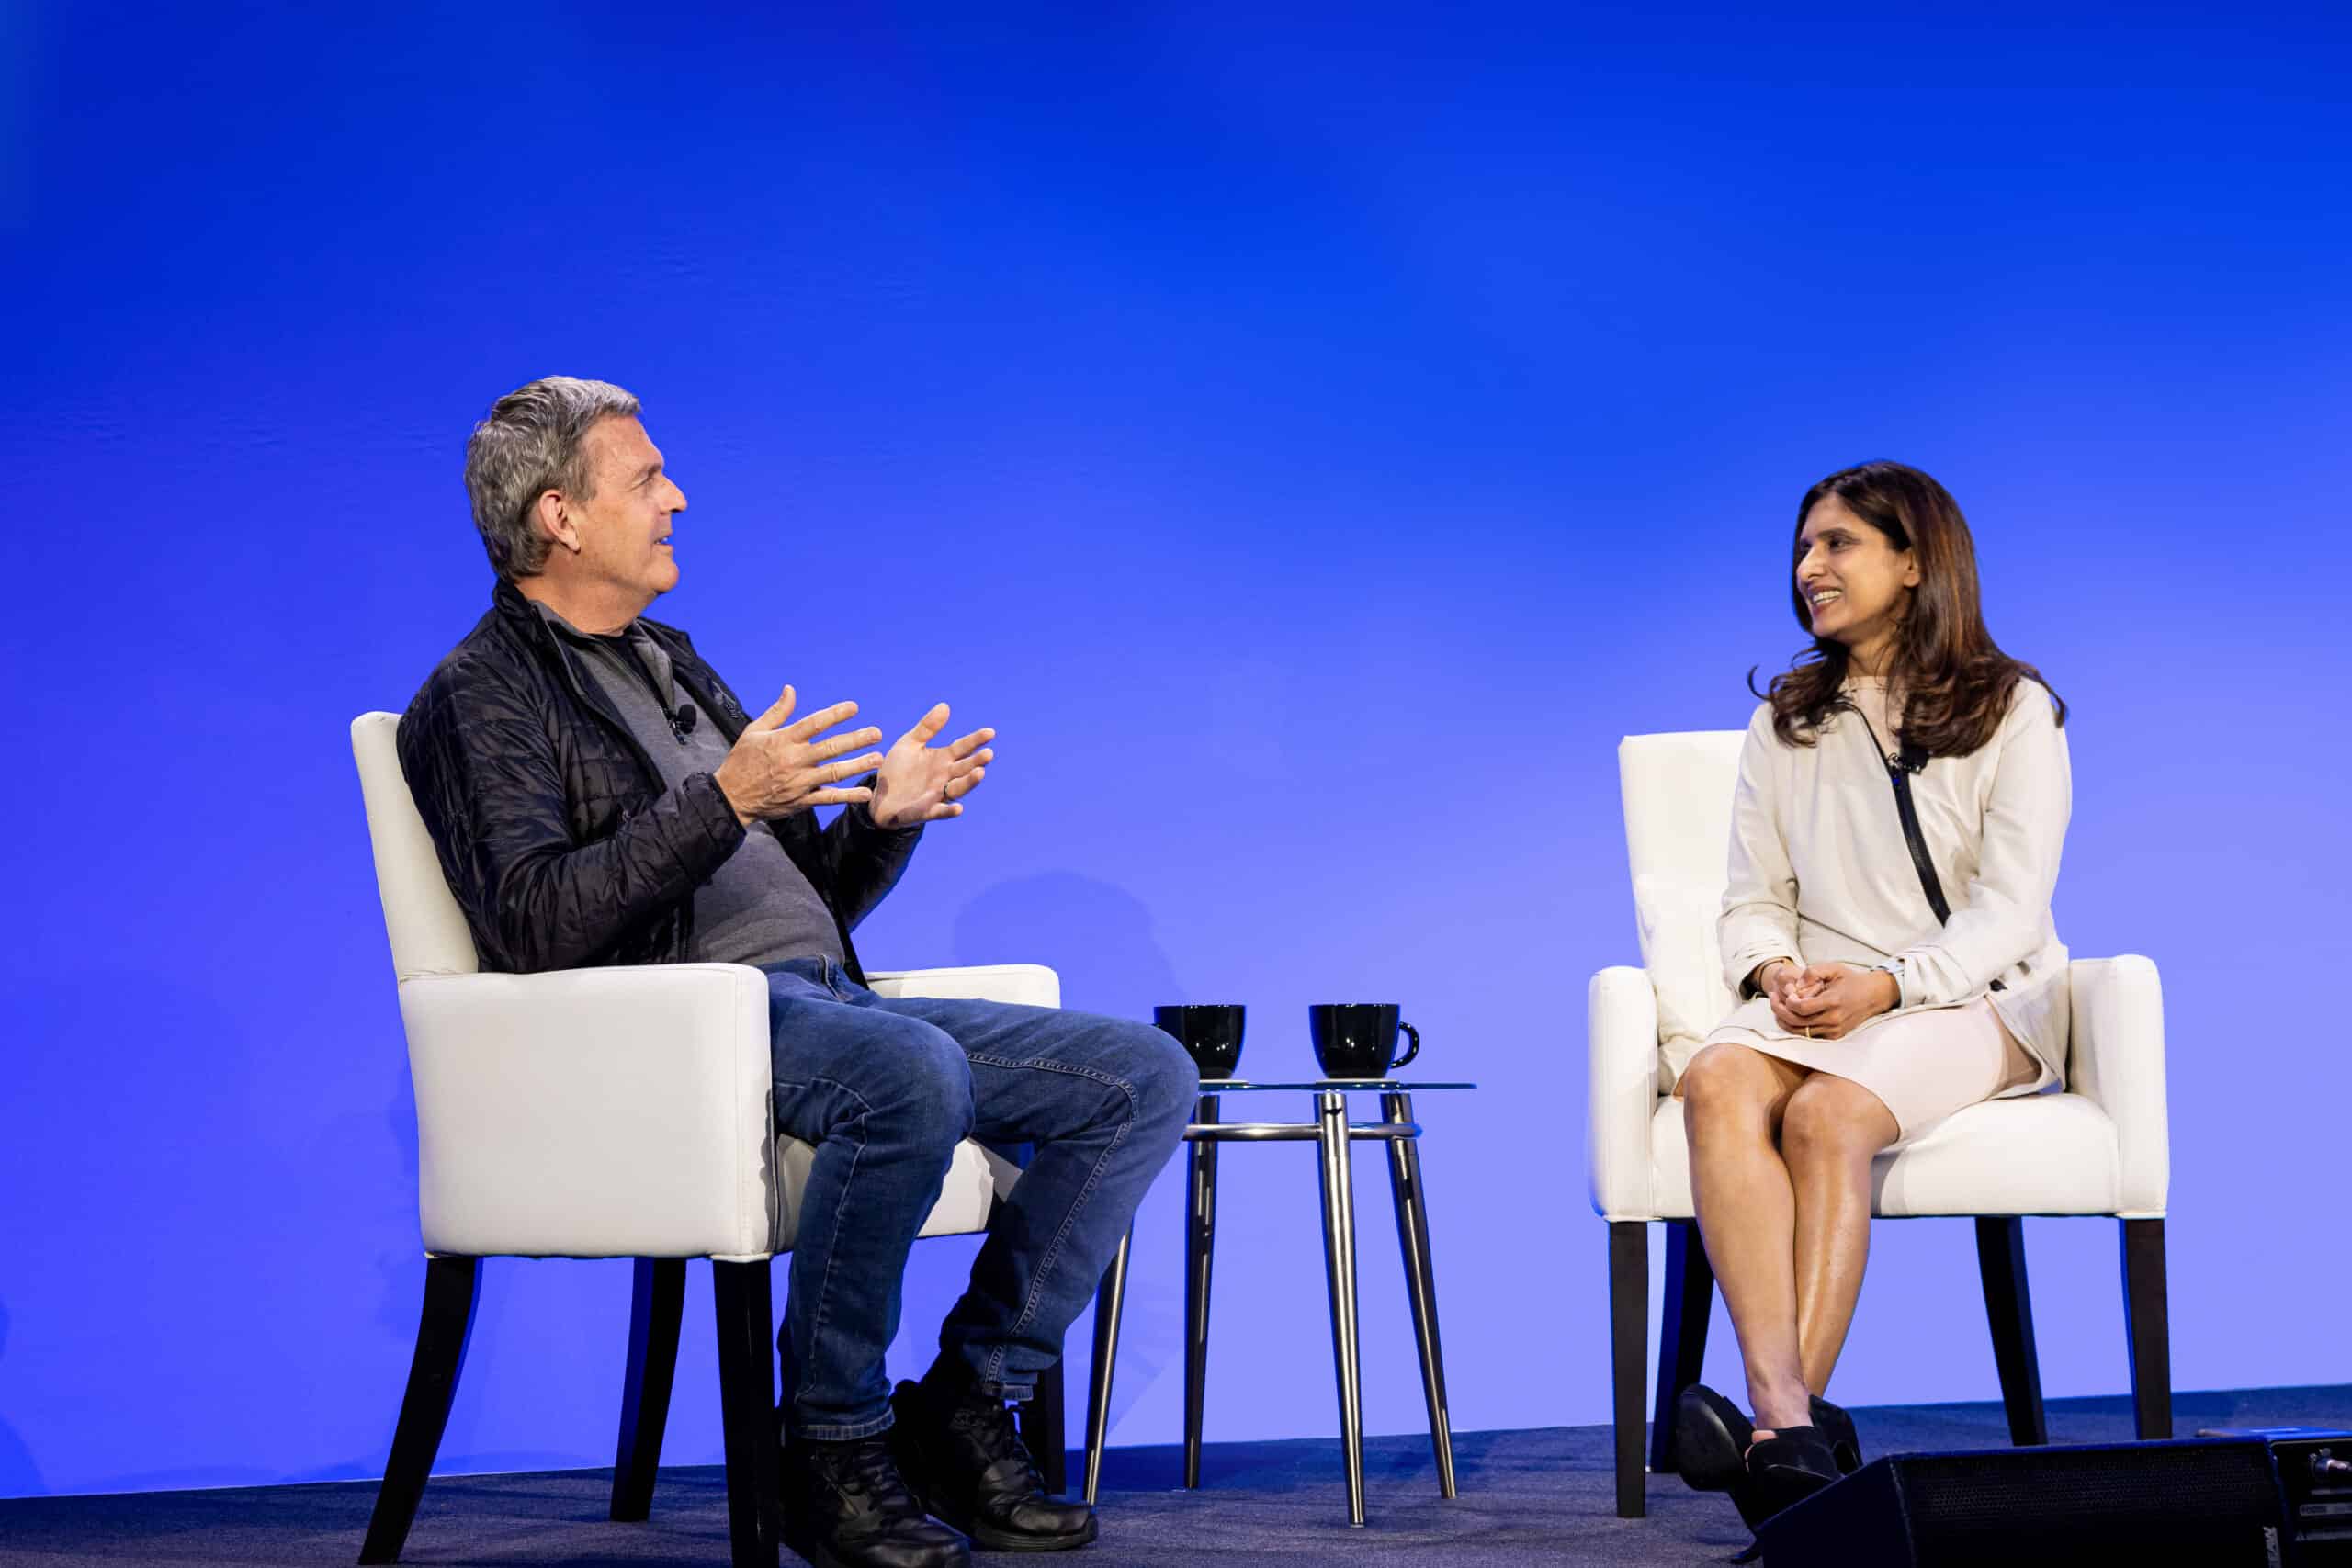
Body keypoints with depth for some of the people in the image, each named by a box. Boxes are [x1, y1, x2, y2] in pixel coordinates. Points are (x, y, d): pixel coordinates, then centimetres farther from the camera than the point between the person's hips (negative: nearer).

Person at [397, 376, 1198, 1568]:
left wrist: (883, 814, 6)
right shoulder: (481, 698, 0)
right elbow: (535, 927, -17)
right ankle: (831, 1449, -22)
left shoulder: (674, 667, 27)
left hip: (823, 999, 8)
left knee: (1146, 1075, -6)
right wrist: (722, 800, -23)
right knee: (915, 1074, -39)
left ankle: (964, 1406, -4)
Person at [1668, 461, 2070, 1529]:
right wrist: (1775, 972, -11)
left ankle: (1787, 1424, -43)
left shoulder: (2013, 712, 2)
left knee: (1827, 1113, -35)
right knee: (1720, 1083, -32)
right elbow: (1753, 898, 13)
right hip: (1820, 997, 3)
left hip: (1973, 1001, -3)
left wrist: (1885, 984, -22)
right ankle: (1788, 1416, -48)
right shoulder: (1788, 723, 17)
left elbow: (2007, 912, -6)